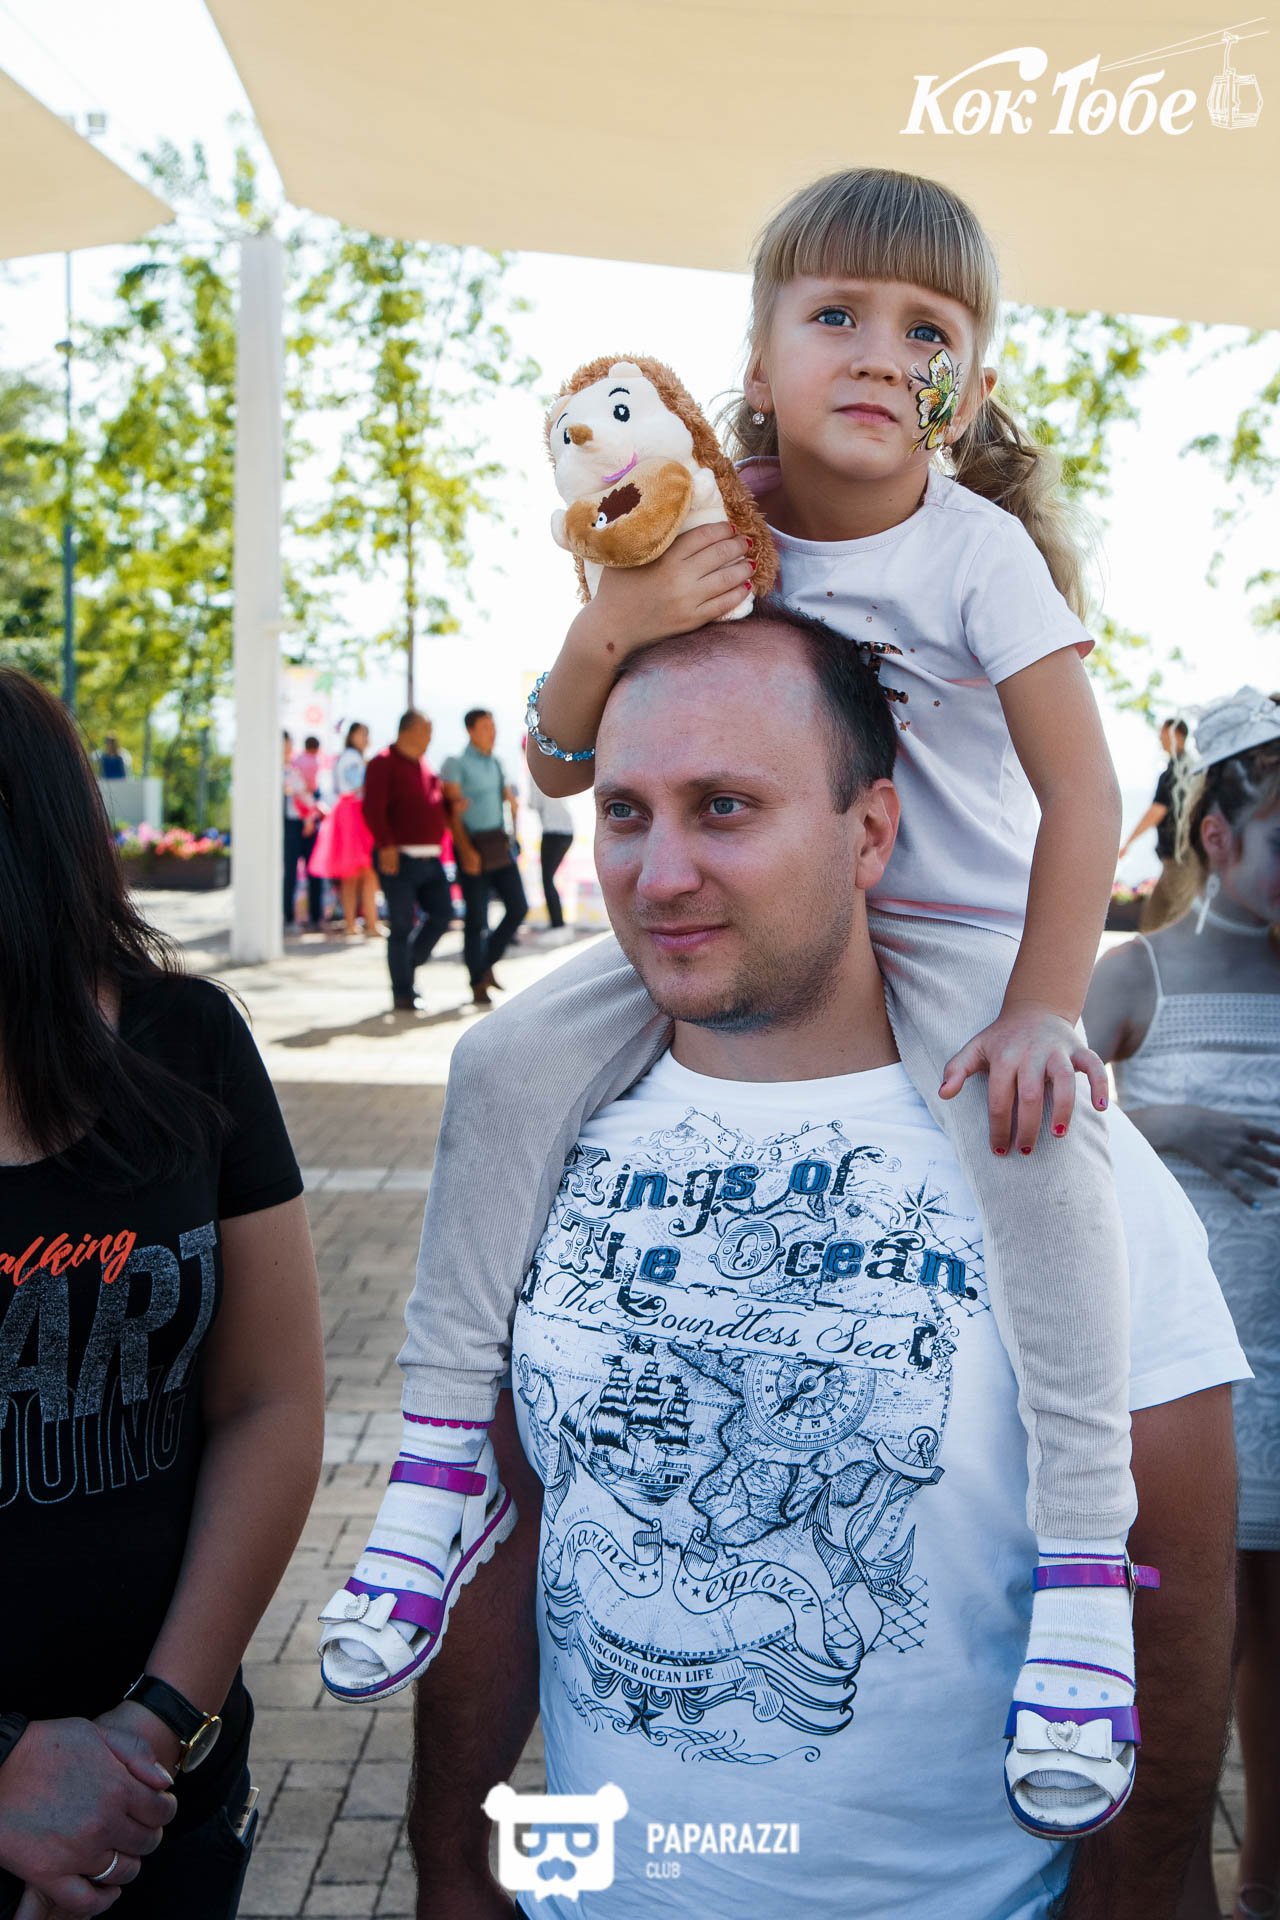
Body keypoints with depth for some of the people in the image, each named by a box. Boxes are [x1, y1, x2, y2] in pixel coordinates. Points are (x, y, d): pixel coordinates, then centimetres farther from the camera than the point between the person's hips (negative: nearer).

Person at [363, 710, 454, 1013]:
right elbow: (373, 809, -16)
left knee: (442, 914, 6)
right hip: (400, 859, -8)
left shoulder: (424, 764, 18)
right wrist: (386, 846, -24)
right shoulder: (384, 763, -7)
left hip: (430, 859, 8)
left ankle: (408, 965, 23)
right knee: (402, 926, -3)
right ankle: (402, 994, 4)